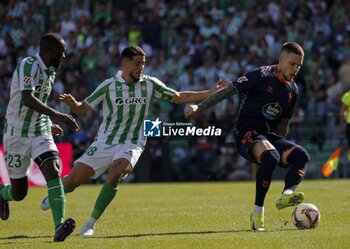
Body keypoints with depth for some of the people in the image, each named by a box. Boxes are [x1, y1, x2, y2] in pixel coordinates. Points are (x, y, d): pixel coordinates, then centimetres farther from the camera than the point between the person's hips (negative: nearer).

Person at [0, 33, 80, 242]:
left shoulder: (50, 71, 9)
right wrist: (57, 116, -39)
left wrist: (49, 124, 26)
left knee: (53, 169, -23)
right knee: (19, 193, 5)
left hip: (40, 133, 6)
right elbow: (27, 99, -33)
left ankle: (59, 226, -33)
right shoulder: (28, 66, -18)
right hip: (17, 135, -6)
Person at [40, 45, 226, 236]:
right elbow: (82, 108, 0)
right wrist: (72, 103, -24)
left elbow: (179, 98, 5)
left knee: (114, 175, -32)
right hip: (104, 142, 0)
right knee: (72, 181, -3)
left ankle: (91, 223, -16)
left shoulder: (150, 84, -3)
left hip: (131, 145, 0)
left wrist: (211, 92, -1)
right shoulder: (109, 86, -7)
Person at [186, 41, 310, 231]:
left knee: (301, 155, -21)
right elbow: (228, 90, -8)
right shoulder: (261, 76, -8)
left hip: (270, 136, 7)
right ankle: (257, 212, -26)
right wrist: (199, 108, -12)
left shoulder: (292, 90, 13)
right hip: (247, 132, -7)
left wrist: (281, 147, 25)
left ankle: (287, 194, -43)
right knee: (271, 157, -36)